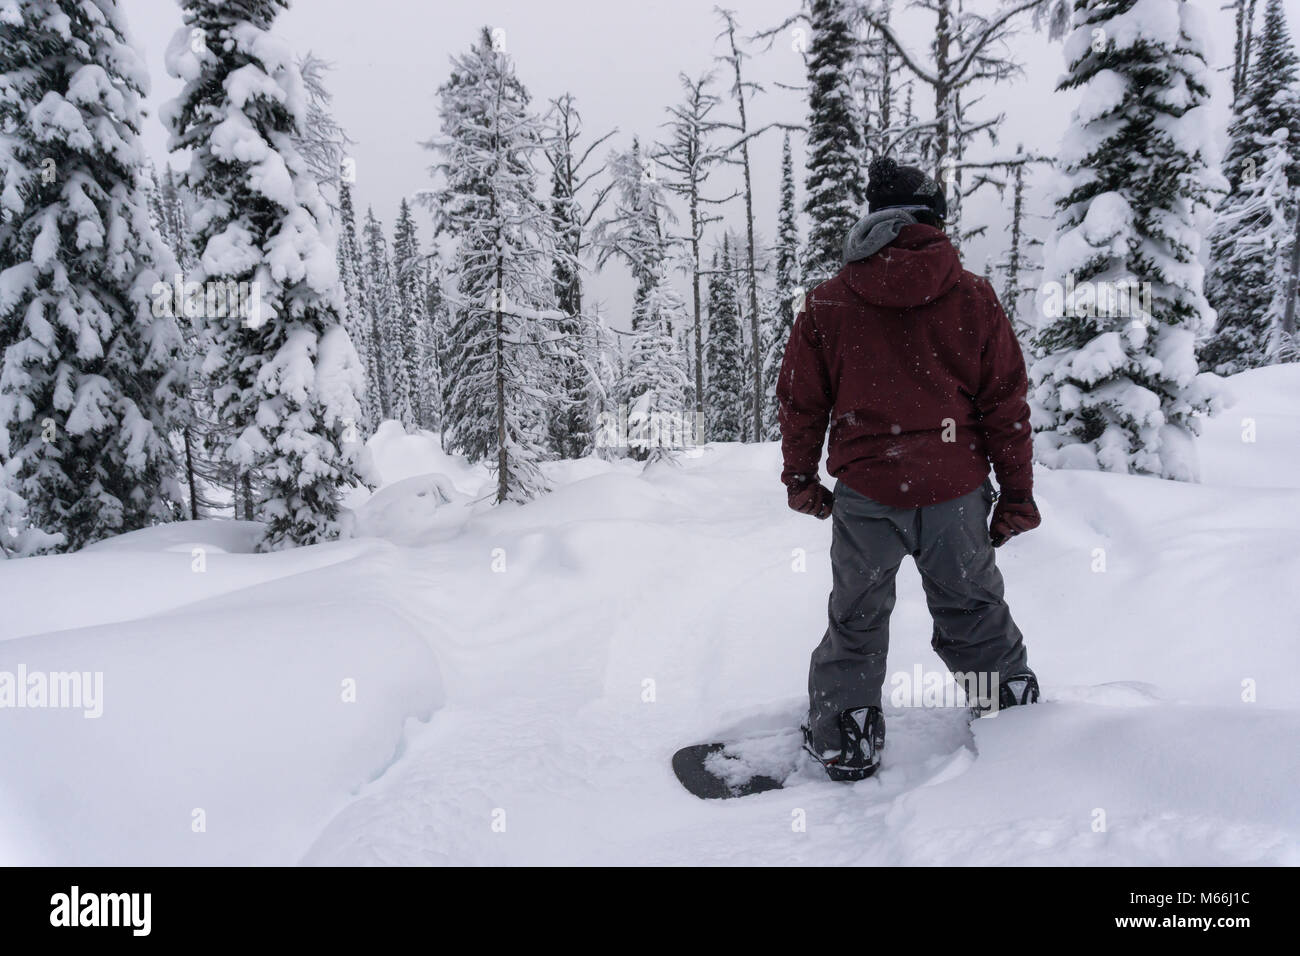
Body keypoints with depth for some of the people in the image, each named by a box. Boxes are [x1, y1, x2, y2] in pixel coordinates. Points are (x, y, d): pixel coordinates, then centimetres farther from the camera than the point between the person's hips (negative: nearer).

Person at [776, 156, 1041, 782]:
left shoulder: (827, 305, -3)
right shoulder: (974, 298, -2)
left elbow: (801, 403, 3)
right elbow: (1006, 404, 1)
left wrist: (800, 479, 17)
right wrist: (1016, 494, 9)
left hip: (864, 493, -1)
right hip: (957, 490, 1)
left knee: (857, 620, 16)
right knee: (974, 612, 21)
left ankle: (843, 743, 25)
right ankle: (1015, 715, 38)